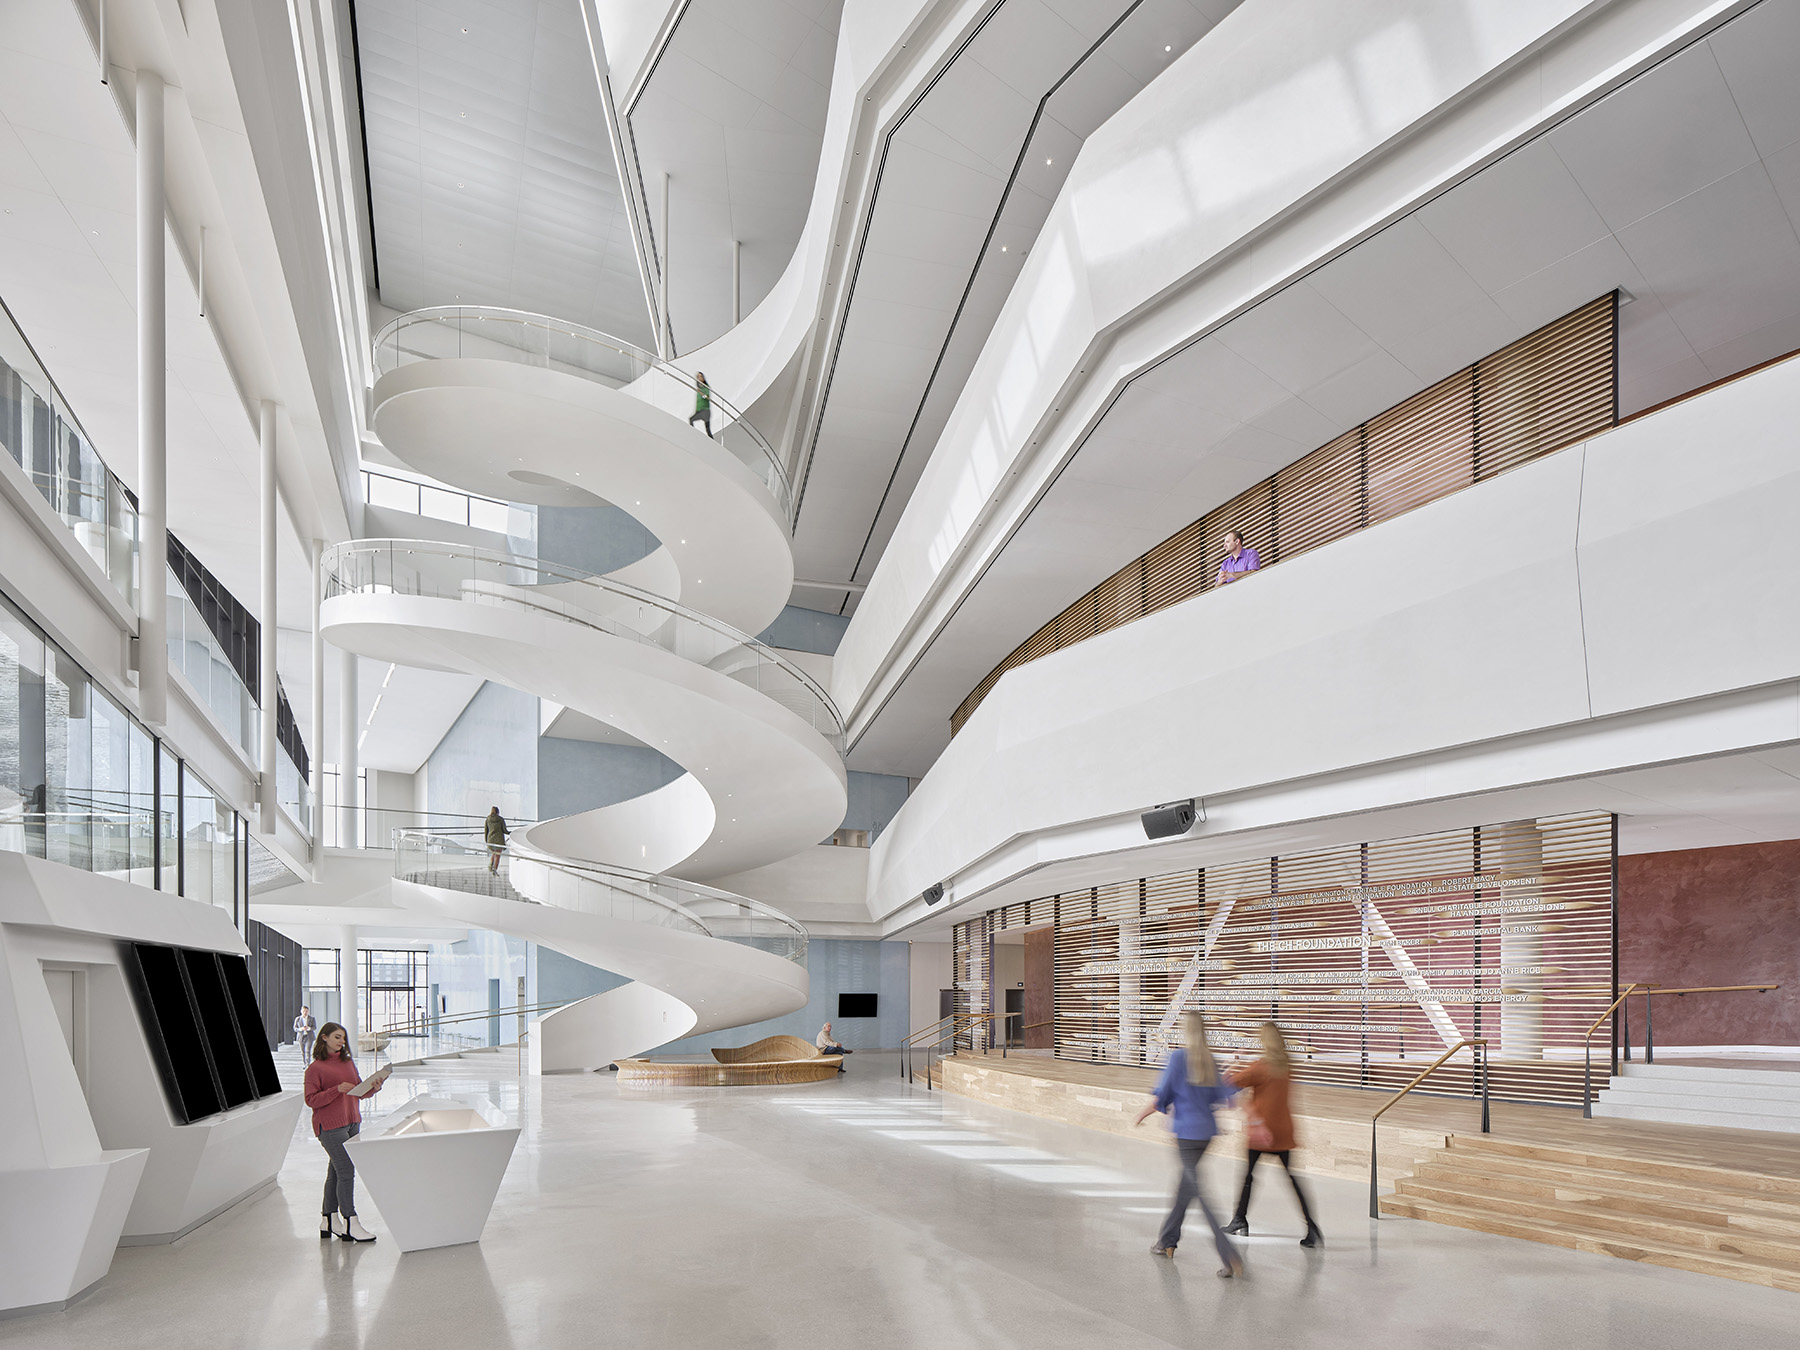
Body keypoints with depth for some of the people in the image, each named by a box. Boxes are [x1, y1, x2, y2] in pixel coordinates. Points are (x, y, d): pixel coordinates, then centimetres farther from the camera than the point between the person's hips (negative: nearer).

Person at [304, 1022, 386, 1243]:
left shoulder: (348, 1062, 14)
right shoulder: (315, 1068, -6)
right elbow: (311, 1099, -13)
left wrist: (373, 1087, -4)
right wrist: (337, 1090, -24)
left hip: (352, 1123, 7)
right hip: (330, 1126, -7)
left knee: (335, 1172, 12)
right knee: (346, 1172, -10)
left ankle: (329, 1220, 21)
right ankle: (350, 1224, -5)